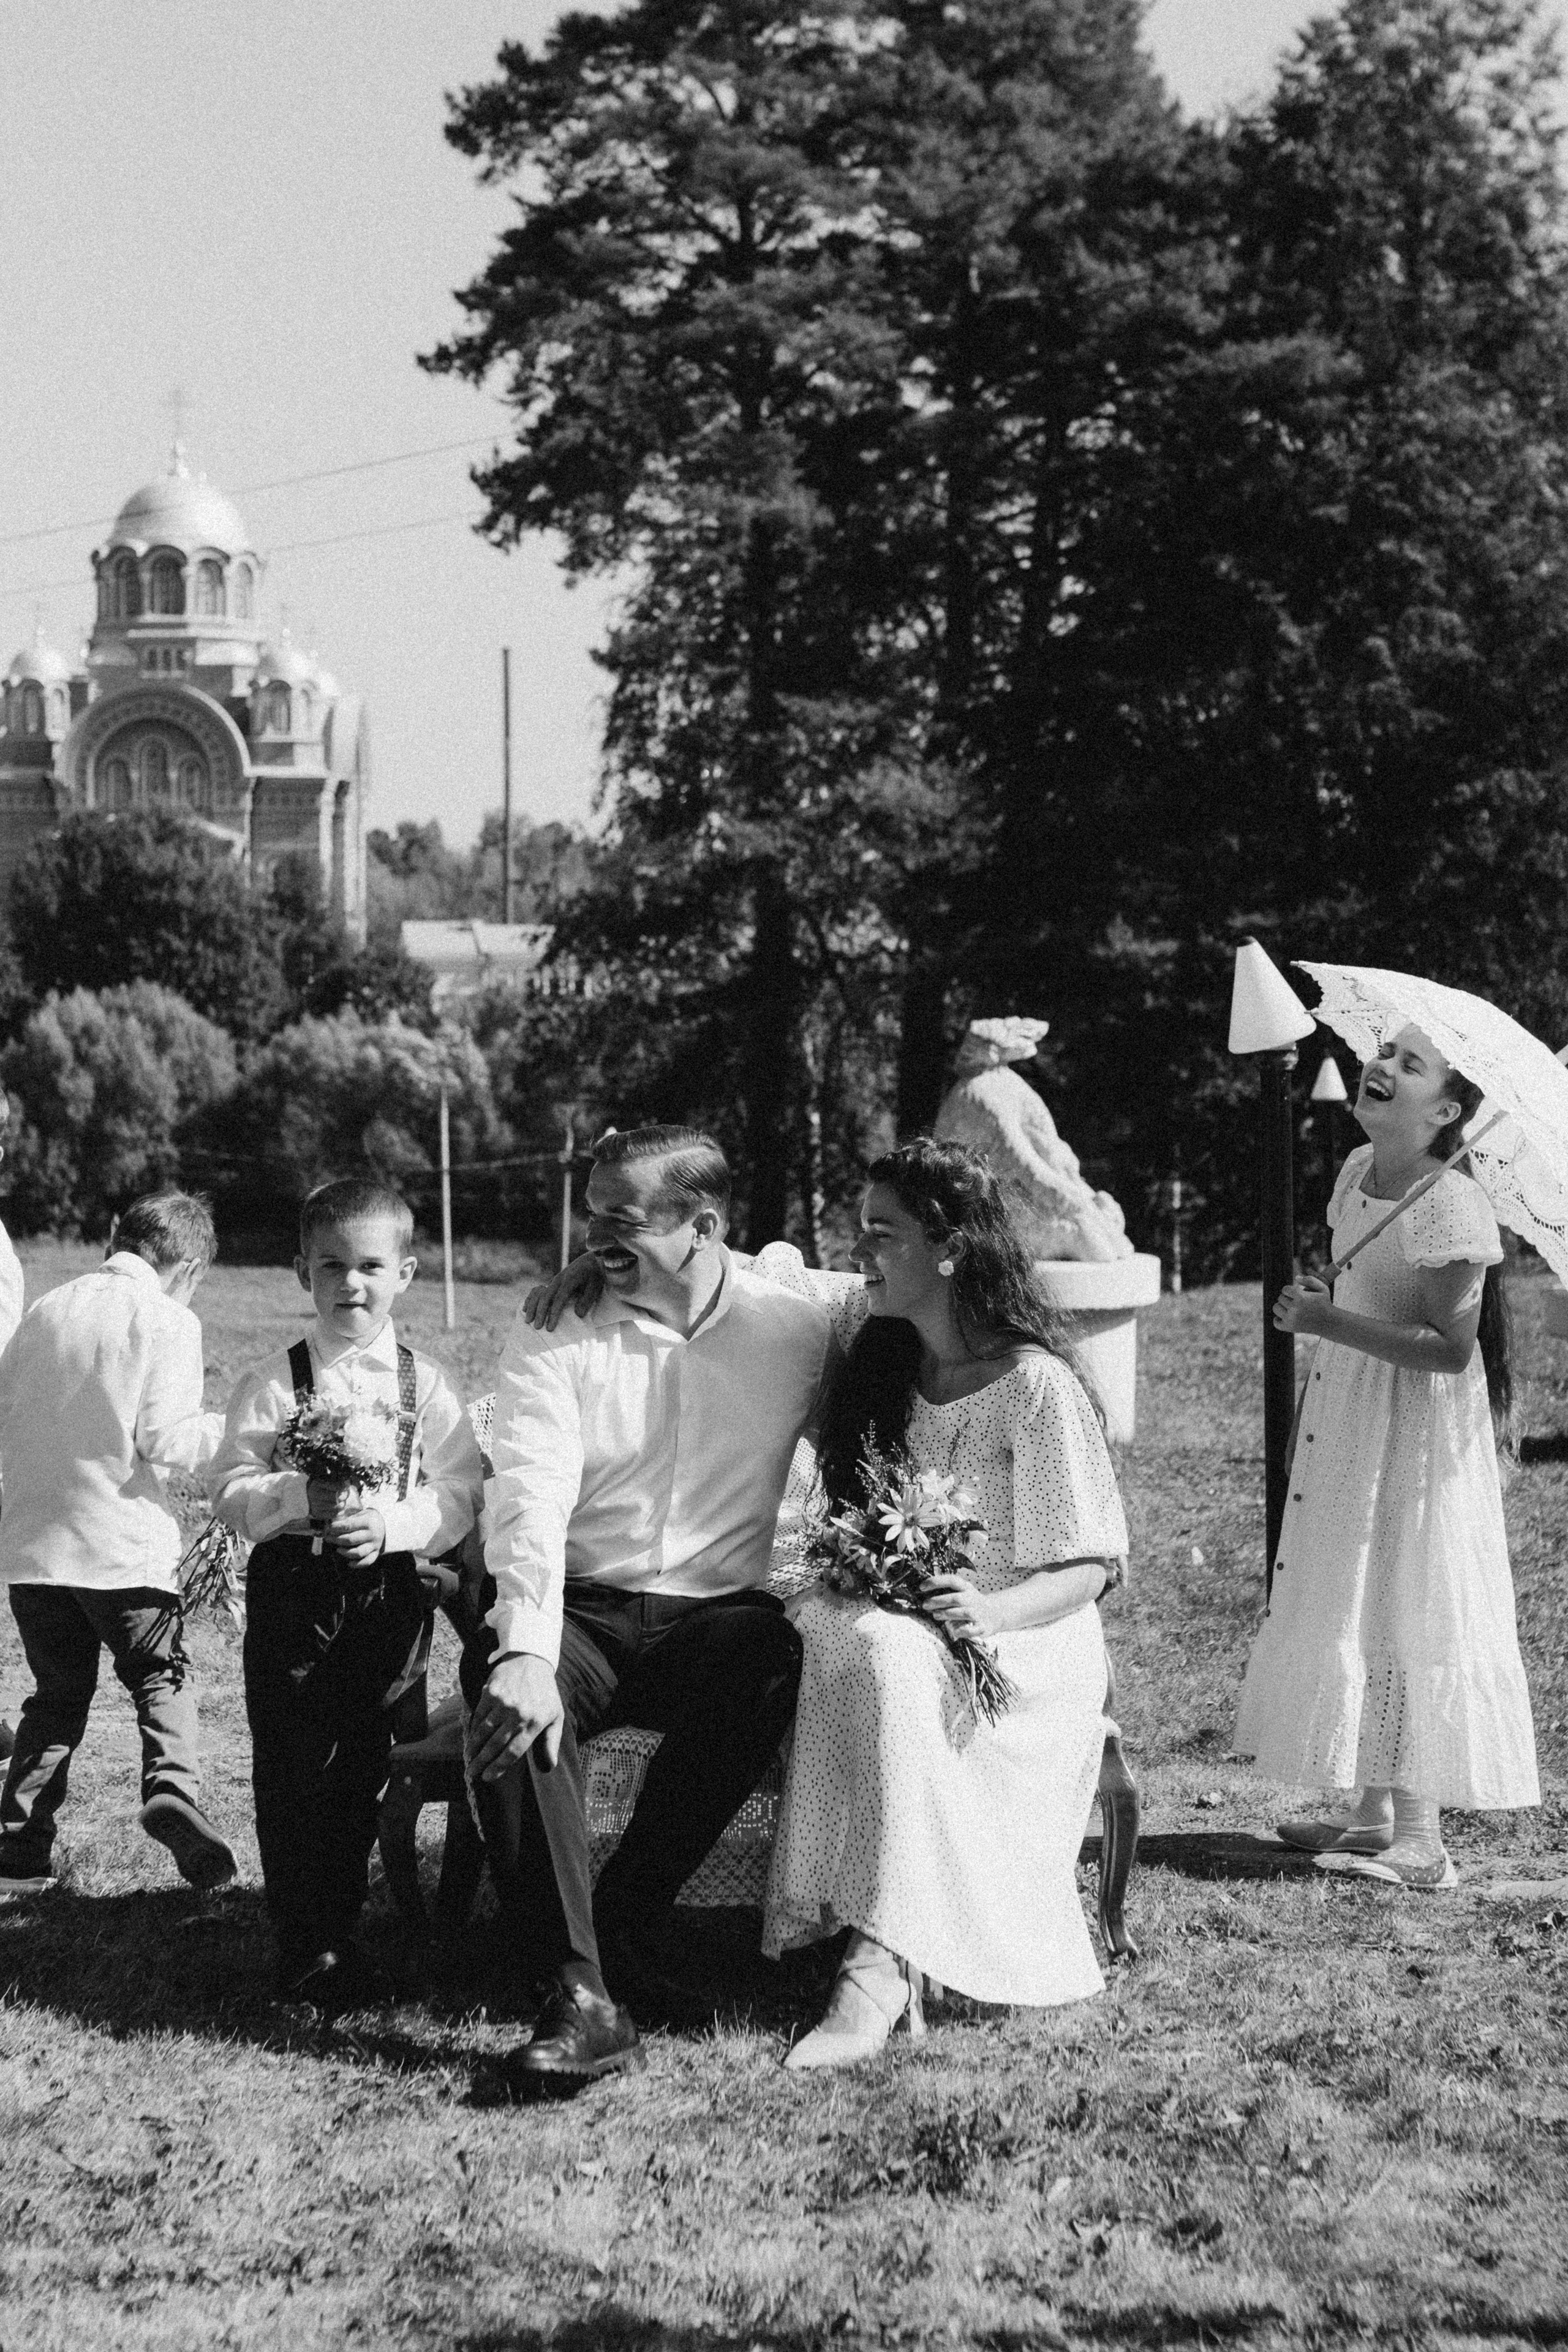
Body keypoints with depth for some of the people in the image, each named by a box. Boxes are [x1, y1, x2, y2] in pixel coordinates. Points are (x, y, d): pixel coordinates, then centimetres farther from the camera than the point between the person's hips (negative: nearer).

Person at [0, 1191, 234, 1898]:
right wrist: (222, 1429, 3)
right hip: (121, 1544, -4)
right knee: (162, 1679, 9)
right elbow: (162, 1439, -13)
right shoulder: (167, 1321, -6)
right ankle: (172, 1789, -17)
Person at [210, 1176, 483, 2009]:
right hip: (291, 1588, -2)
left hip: (386, 1588, 2)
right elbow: (230, 1492, -4)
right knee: (292, 1768, -1)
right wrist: (302, 1498, -21)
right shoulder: (272, 1383, -1)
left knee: (362, 1765, 11)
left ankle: (339, 1929, 26)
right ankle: (306, 1947, 9)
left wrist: (391, 1521, -18)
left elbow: (459, 1495, -2)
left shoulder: (425, 1386, 3)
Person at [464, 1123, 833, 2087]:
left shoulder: (796, 1328, 4)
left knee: (773, 1666, -33)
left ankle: (623, 1935, -17)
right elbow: (530, 1500, -15)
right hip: (578, 1610, 0)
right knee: (502, 1682, -33)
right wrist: (528, 1652, -32)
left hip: (717, 1615, 1)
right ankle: (579, 1995, -34)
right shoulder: (554, 1333, -1)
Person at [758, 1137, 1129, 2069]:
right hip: (888, 1635, 6)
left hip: (1020, 1649, -6)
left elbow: (1089, 1566, -10)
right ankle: (889, 1957, -36)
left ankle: (881, 1965, -46)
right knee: (826, 1634, -30)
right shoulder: (878, 1363, 10)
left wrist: (994, 1612, -29)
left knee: (884, 1657, -38)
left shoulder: (1035, 1384, -10)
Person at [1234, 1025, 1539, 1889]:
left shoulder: (1449, 1208, -22)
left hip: (1416, 1423, -9)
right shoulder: (1356, 1171, 5)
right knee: (1341, 1599, 14)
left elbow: (1450, 1346, -23)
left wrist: (1331, 1323, -24)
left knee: (1402, 1607, -5)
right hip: (1347, 1406, 9)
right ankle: (1367, 1806, 26)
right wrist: (1316, 1301, 3)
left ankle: (1419, 1840, 3)